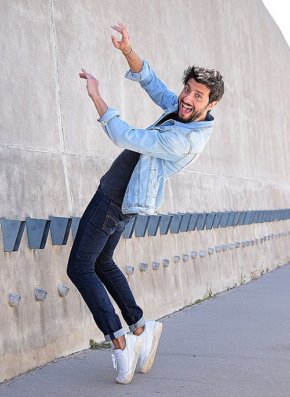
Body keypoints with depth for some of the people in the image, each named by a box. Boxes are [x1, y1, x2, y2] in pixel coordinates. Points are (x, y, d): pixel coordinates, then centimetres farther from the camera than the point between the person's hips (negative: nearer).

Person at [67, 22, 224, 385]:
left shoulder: (184, 139, -30)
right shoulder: (182, 112, -3)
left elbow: (125, 137, -29)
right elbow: (151, 82, 4)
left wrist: (96, 95, -22)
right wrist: (127, 50, -14)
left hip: (113, 199, -10)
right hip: (120, 197, 10)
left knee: (79, 268, -3)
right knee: (101, 263, 20)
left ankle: (119, 341, -8)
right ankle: (139, 328, 20)